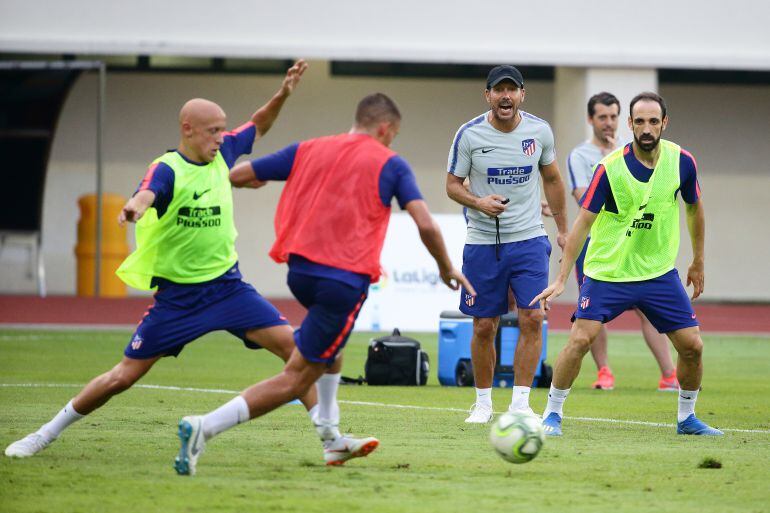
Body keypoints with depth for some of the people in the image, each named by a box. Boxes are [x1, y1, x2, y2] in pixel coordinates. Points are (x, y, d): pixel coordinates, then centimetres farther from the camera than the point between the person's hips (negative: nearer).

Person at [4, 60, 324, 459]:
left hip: (227, 286, 4)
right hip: (177, 294, -4)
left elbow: (258, 128, 22)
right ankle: (47, 434, 16)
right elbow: (147, 193, -42)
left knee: (291, 344, -11)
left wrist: (283, 94, 4)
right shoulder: (167, 169, -18)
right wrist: (135, 206, -65)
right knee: (123, 377, -1)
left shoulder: (222, 152, 1)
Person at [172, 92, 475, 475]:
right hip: (346, 279, -6)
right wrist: (447, 269, 11)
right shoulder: (390, 164, 3)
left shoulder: (308, 150, 12)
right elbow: (426, 225, -5)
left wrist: (252, 180, 36)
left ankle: (331, 439, 30)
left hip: (300, 270, 6)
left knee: (333, 343, 34)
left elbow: (237, 175, 12)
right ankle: (205, 427, -22)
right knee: (297, 378, -5)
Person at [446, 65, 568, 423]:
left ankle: (520, 402, -3)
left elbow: (552, 179, 14)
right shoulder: (469, 135, -7)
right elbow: (452, 184, 0)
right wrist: (478, 202, -20)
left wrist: (563, 230, 16)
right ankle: (483, 402, 18)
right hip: (482, 242, -1)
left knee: (532, 319, -10)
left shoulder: (539, 131, 0)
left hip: (529, 239, 1)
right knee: (484, 327, 2)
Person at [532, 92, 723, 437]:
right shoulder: (610, 168, -16)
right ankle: (552, 414, 0)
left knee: (692, 345, -1)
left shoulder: (682, 162, -6)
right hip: (607, 272, -3)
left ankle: (687, 418, 21)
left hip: (660, 273, 3)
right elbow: (583, 223, -14)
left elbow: (694, 208, 12)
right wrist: (561, 279, -19)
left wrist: (698, 262, 18)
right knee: (580, 339, -16)